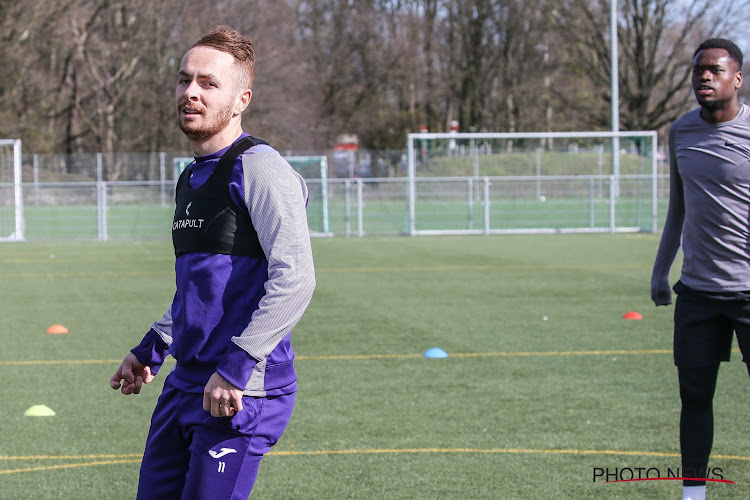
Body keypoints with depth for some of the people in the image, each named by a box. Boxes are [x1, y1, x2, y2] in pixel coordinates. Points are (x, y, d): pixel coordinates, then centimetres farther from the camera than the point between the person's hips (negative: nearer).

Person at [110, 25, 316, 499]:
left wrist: (235, 366, -24)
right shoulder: (193, 178, 17)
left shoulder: (259, 168, -12)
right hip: (184, 385, 9)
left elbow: (294, 279, -22)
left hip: (241, 394, -9)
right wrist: (151, 350, 27)